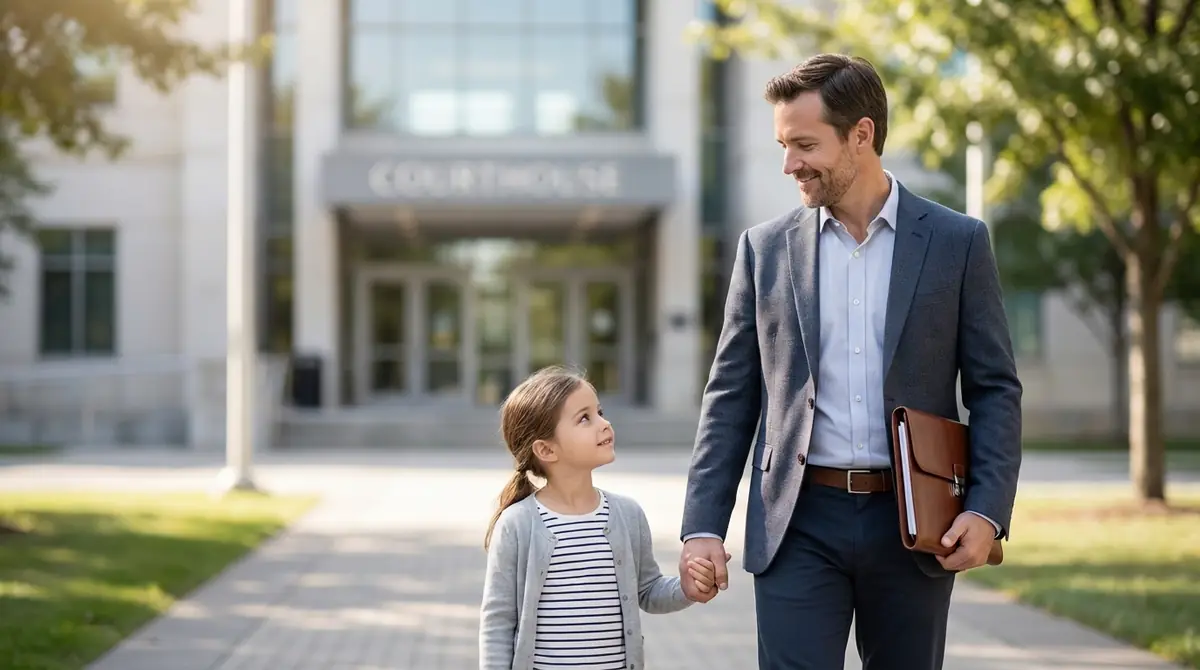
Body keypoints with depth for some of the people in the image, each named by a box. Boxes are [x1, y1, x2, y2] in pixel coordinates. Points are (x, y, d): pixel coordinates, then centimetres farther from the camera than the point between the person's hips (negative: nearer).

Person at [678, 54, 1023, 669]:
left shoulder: (957, 243, 2)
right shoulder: (765, 248, 6)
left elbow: (994, 389, 3)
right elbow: (731, 396, 7)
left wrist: (987, 509, -10)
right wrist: (703, 526, -1)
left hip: (914, 526, 0)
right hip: (800, 525, 0)